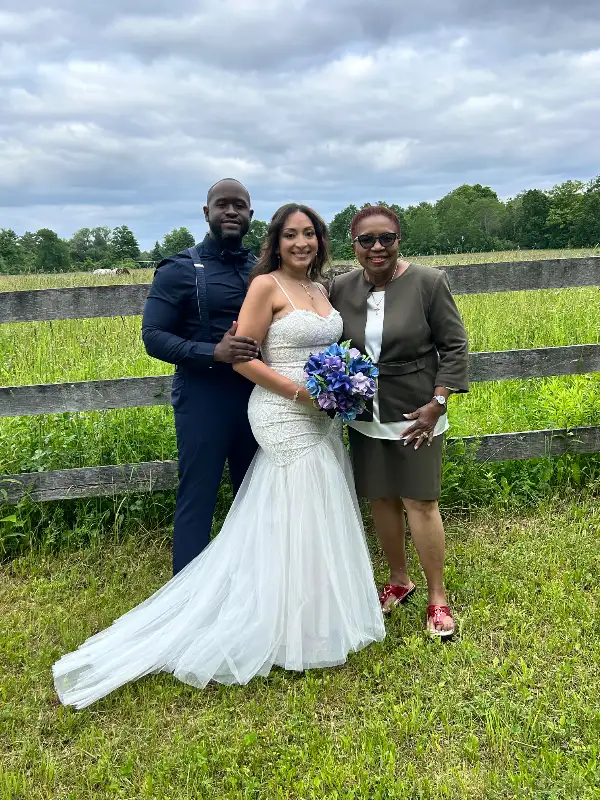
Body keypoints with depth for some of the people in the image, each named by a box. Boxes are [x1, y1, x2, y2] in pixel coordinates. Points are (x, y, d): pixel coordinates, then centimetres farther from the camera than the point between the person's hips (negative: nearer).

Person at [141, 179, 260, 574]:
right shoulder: (180, 270, -4)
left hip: (257, 398, 5)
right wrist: (214, 352, -23)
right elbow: (154, 337, -9)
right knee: (197, 502, 3)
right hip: (204, 400, -5)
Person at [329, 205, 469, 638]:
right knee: (380, 500, 12)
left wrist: (437, 403, -13)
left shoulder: (428, 282, -9)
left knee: (419, 503, -1)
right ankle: (399, 580, 33)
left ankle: (438, 598, 17)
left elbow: (454, 347, -6)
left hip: (415, 415, -4)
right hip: (365, 417, 4)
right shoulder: (340, 288, 1)